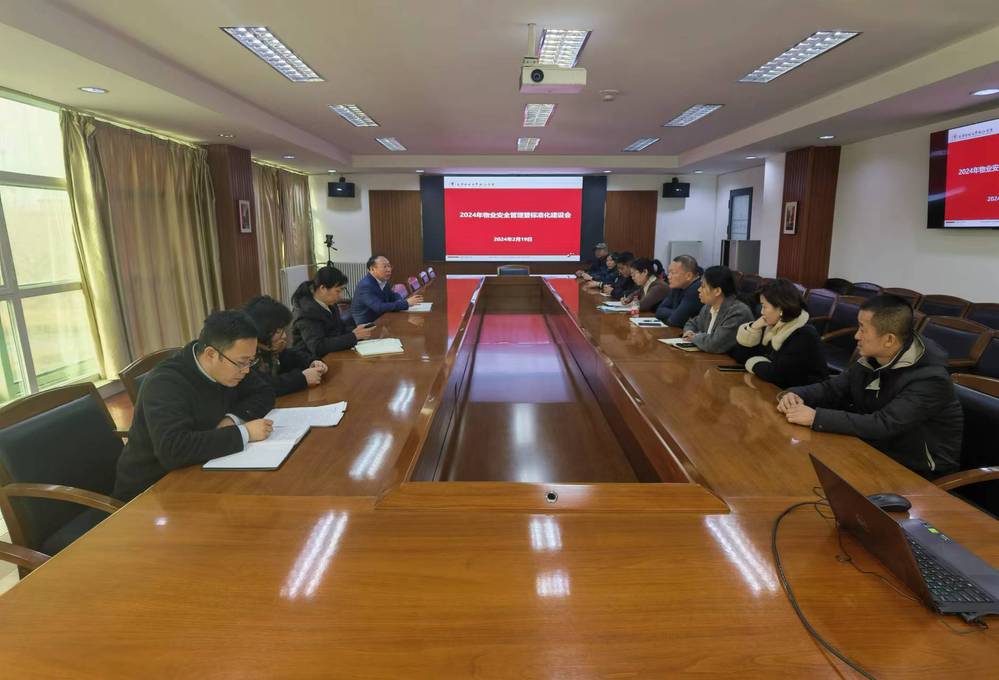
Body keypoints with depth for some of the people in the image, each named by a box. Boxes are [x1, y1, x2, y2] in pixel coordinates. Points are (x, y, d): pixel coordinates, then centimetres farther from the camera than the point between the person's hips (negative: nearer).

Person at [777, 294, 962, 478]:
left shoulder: (930, 378, -25)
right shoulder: (872, 360, -3)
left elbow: (883, 426, -33)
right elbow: (833, 388, 7)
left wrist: (816, 417, -34)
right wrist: (796, 395, -14)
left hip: (917, 470, -6)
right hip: (878, 449, 6)